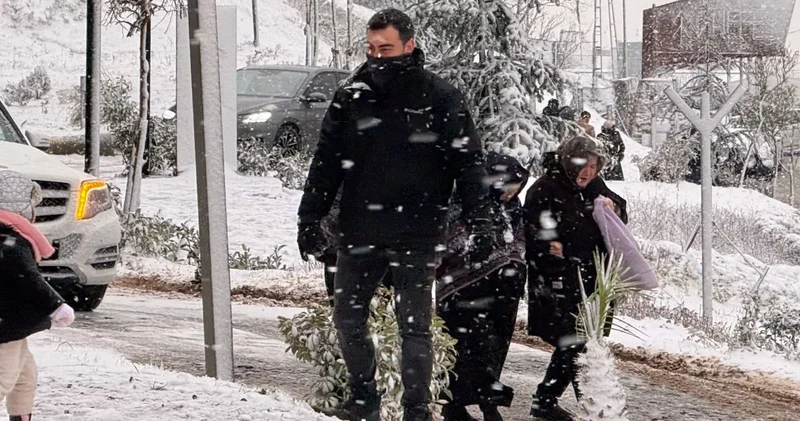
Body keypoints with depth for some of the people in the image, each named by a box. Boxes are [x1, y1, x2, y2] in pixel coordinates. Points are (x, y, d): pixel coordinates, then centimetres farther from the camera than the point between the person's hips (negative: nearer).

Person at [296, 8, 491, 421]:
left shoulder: (441, 98, -4)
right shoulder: (352, 96, 3)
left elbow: (469, 165, -3)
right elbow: (326, 163, 8)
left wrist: (479, 225, -8)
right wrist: (309, 219, 4)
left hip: (416, 236, -3)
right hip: (358, 233, 4)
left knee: (414, 326, 2)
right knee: (348, 319, 10)